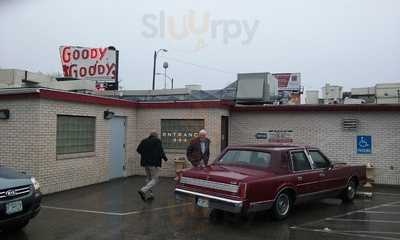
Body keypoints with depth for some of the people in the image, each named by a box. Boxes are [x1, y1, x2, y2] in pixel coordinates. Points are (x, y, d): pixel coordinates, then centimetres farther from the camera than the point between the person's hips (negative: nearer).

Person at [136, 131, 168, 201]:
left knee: (148, 178, 19)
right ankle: (143, 190, -19)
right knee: (155, 179, -1)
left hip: (145, 163, 7)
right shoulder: (157, 141, -7)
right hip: (154, 163, -7)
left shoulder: (144, 141, 9)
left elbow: (138, 150, 7)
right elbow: (161, 151, -14)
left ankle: (149, 195, 20)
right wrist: (165, 158, 3)